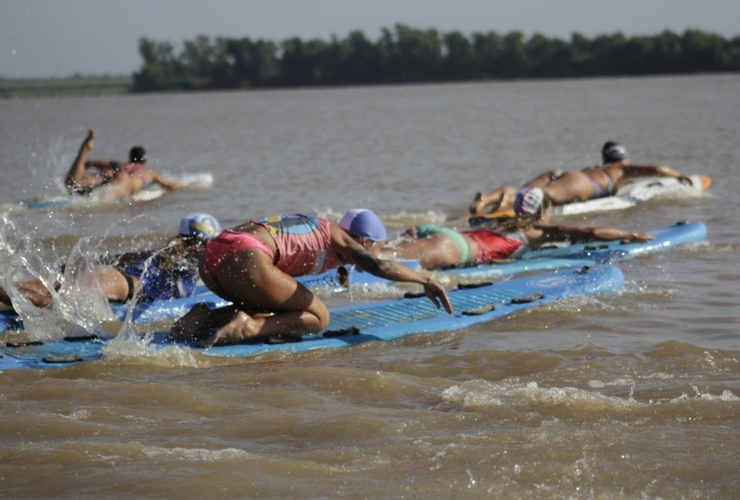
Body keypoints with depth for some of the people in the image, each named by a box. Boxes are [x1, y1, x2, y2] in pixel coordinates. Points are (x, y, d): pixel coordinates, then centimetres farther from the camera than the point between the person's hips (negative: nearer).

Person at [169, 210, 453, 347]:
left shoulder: (315, 231, 32)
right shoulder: (339, 238, 9)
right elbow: (380, 267, -7)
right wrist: (425, 280, 2)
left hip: (211, 256, 9)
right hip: (243, 258, -8)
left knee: (271, 311, 30)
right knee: (318, 317, 4)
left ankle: (206, 317, 9)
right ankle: (247, 327, -16)